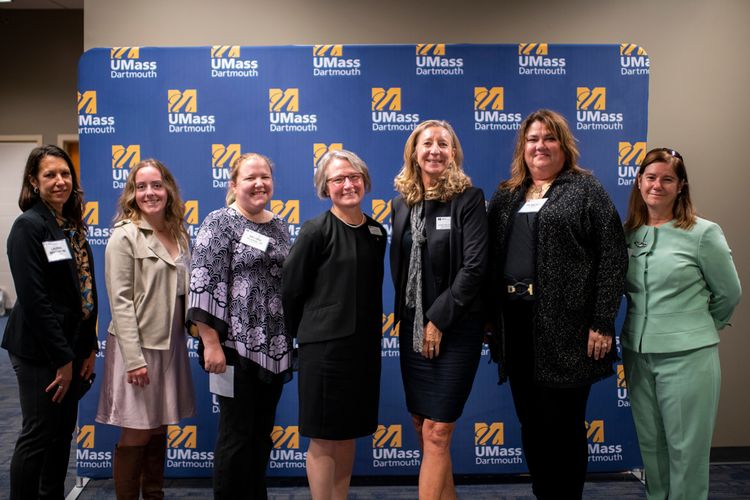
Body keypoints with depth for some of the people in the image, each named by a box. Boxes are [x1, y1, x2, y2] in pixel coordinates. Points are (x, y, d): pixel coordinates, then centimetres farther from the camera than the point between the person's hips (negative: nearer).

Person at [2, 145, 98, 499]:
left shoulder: (74, 226, 10)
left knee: (63, 431, 15)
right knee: (38, 435, 1)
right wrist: (62, 358, -17)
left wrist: (88, 348, 7)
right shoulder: (28, 226, -13)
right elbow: (33, 299, -18)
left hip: (72, 346, 7)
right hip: (39, 351, -7)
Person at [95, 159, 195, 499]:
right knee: (136, 433, 1)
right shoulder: (124, 236, -8)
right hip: (137, 346, -6)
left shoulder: (178, 234, 10)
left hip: (171, 345, 6)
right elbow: (120, 301, -14)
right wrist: (134, 358, -19)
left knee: (159, 430, 14)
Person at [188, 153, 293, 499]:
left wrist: (288, 340, 16)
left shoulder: (279, 226, 13)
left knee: (263, 432, 14)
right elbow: (203, 285, -13)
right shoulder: (219, 223, -7)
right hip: (237, 345, -6)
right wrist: (211, 343, -19)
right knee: (236, 434, 2)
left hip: (275, 347, 6)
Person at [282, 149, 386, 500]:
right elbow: (291, 290, -6)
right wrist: (304, 334, 4)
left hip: (365, 345, 6)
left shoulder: (377, 232, 7)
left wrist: (372, 332, 10)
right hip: (325, 345, -5)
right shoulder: (316, 231, -10)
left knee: (348, 434, 14)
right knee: (324, 438, 4)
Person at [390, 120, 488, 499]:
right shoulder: (402, 201, 8)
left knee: (436, 432, -4)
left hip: (455, 328, -6)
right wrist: (403, 313, 6)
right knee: (421, 425, 12)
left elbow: (474, 266, -15)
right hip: (412, 326, 6)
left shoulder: (469, 198, -8)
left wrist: (438, 319, -16)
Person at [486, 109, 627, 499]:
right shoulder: (505, 196, 15)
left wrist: (602, 323, -13)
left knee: (563, 424, 4)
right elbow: (490, 257, 13)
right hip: (517, 324, 5)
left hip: (566, 326, -5)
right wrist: (490, 318, 6)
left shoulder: (585, 190, 0)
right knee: (531, 423, 13)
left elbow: (612, 257, -7)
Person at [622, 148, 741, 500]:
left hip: (687, 355, -4)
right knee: (650, 442, 16)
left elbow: (729, 293, 2)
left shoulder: (703, 233, -7)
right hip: (637, 354, 4)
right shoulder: (628, 233, 4)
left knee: (686, 447, 6)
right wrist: (646, 326, 8)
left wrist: (700, 327, 12)